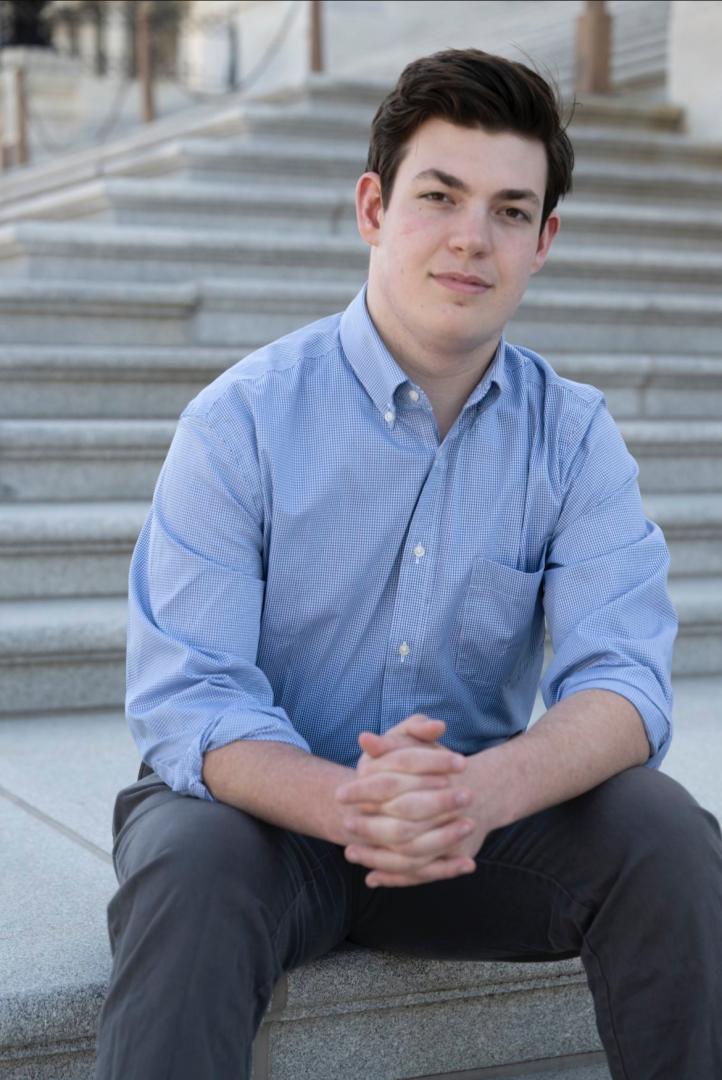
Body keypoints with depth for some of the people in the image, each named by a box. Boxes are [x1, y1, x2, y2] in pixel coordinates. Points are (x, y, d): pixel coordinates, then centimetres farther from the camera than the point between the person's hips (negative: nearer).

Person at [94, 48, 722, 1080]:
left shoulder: (574, 434, -2)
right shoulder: (241, 422, -12)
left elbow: (624, 676, -13)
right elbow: (185, 700, -17)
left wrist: (488, 787, -36)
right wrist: (346, 806, -38)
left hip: (480, 830, 3)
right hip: (274, 804, -2)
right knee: (190, 860, -35)